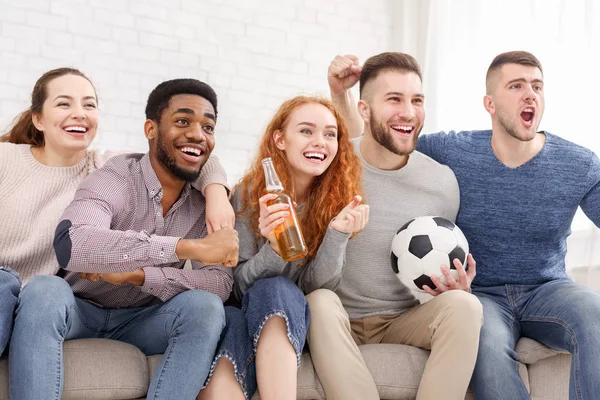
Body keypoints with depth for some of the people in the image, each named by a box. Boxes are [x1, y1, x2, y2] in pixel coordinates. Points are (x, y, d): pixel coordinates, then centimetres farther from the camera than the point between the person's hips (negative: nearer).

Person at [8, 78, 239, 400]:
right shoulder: (115, 179, -19)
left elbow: (221, 283, -16)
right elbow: (70, 243, -41)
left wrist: (134, 273, -30)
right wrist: (190, 247, -45)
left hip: (143, 321, 3)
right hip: (80, 311, -3)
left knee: (205, 306, -26)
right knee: (44, 291, -34)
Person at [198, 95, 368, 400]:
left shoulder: (338, 199, -3)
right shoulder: (248, 194, -6)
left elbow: (316, 286, -7)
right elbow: (240, 284, -8)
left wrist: (338, 234, -25)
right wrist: (274, 248, -28)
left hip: (294, 318, 1)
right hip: (243, 312, -1)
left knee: (275, 291, -34)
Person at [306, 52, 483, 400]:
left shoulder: (442, 181, -1)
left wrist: (456, 288, -12)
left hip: (406, 320, 2)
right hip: (335, 322, -2)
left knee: (465, 305, -26)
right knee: (320, 300, -34)